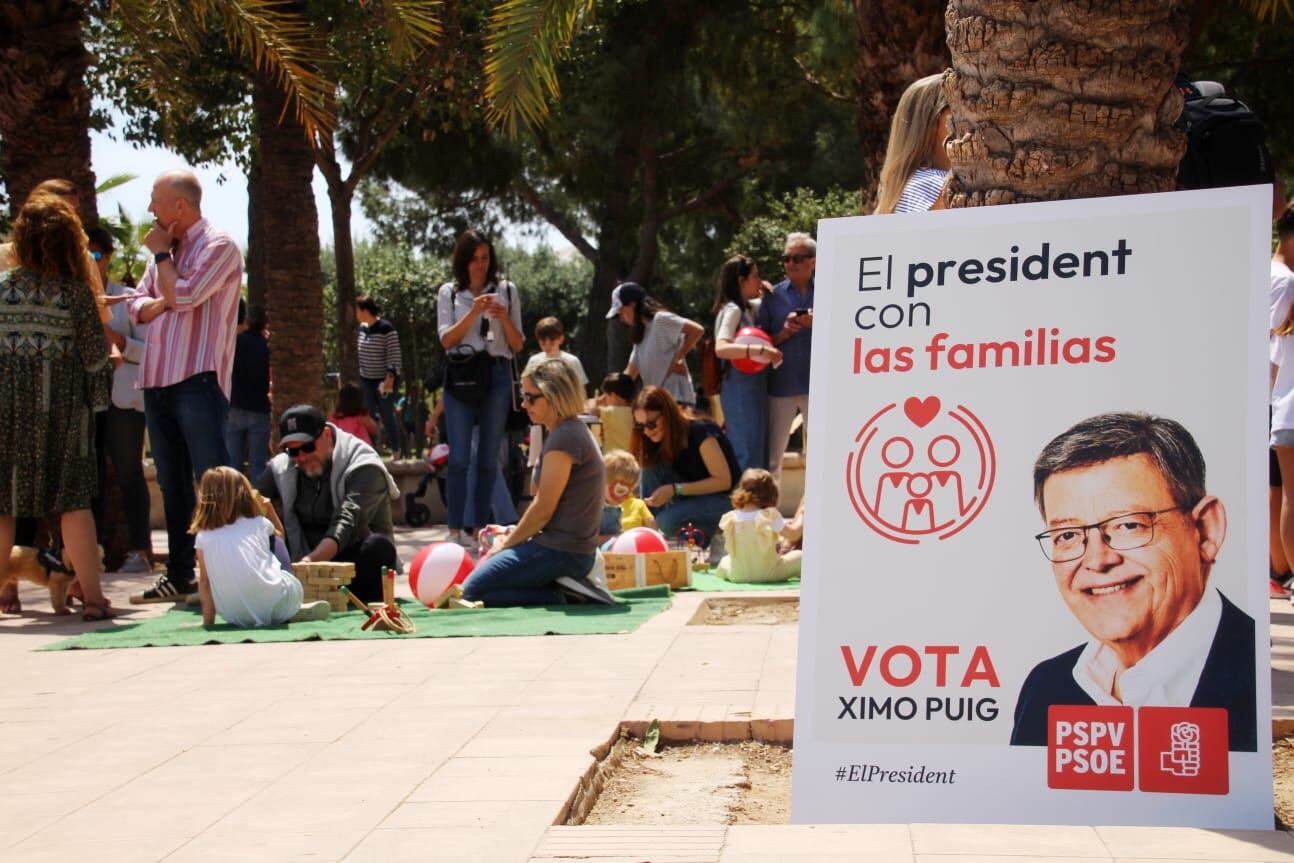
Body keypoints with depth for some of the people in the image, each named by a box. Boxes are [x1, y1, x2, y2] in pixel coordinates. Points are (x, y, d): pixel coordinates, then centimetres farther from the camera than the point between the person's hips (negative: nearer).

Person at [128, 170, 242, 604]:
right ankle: (179, 575, 17)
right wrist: (159, 303, -6)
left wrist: (161, 254, -3)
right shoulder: (167, 248, 18)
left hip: (198, 379, -8)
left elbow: (183, 295, -17)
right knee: (172, 483, 11)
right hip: (157, 380, 8)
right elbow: (138, 305, 16)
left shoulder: (219, 246, -5)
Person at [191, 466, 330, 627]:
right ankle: (293, 612, 21)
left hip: (236, 617, 1)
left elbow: (204, 580, 11)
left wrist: (208, 622, 16)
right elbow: (280, 534, 34)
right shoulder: (258, 524, 11)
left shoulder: (203, 537, 9)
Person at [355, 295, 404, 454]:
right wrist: (358, 373, 17)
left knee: (387, 416, -2)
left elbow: (394, 355, -16)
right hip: (366, 380, 6)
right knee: (370, 416, 8)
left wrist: (390, 377, -21)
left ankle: (396, 451, 7)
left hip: (385, 381, -6)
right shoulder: (363, 328, 7)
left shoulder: (386, 328, -15)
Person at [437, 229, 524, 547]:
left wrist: (504, 318, -9)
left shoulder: (507, 291, 10)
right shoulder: (449, 293, 8)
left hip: (496, 375, 1)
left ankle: (480, 528, 8)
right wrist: (473, 312, -13)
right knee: (459, 456, -7)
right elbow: (446, 339, -2)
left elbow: (518, 345, 9)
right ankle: (455, 529, -5)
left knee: (488, 457, 3)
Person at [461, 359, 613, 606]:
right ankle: (567, 589, 5)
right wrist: (513, 534, 11)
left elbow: (543, 509, -17)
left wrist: (507, 544, -5)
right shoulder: (572, 431, 16)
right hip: (573, 549, 11)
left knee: (473, 592, -9)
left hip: (560, 551, -11)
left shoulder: (564, 438, -17)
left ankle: (562, 597, -12)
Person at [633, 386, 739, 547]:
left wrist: (674, 490, -29)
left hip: (724, 499, -7)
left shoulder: (700, 432, -23)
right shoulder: (659, 440, -3)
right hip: (691, 497, 7)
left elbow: (724, 481, -22)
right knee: (651, 465, -16)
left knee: (671, 521, -33)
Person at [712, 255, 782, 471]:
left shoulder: (749, 307, 15)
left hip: (753, 388, 9)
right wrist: (760, 350, -35)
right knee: (747, 456, -9)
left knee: (757, 456, 11)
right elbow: (721, 348, -26)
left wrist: (766, 291, 11)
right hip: (741, 390, -9)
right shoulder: (732, 310, -11)